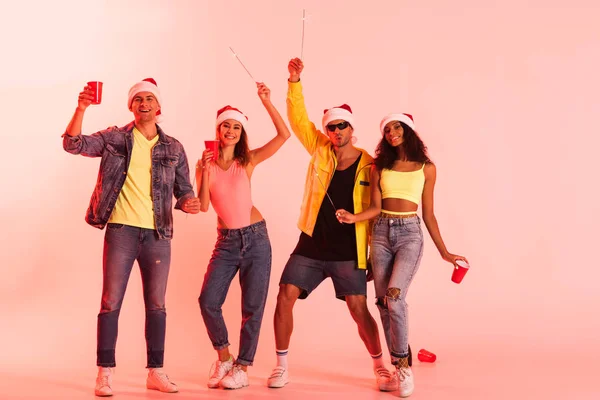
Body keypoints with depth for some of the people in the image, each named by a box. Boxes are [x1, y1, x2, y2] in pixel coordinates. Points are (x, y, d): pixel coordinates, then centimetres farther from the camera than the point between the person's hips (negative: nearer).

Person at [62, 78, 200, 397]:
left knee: (156, 305, 6)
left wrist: (188, 202, -12)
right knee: (111, 303, -3)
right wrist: (82, 108, -19)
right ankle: (105, 373, 5)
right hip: (121, 230, -2)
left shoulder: (173, 148, 9)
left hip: (158, 234, 2)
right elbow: (73, 144, -6)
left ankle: (156, 372, 15)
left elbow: (184, 188, 11)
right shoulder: (115, 139, 4)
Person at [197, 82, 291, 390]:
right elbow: (202, 205, -7)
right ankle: (223, 356, 15)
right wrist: (206, 169, -15)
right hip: (226, 242, 1)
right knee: (208, 301, -8)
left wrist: (266, 101, -14)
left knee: (252, 307, 2)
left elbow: (284, 135, -9)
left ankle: (242, 367, 15)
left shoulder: (248, 161, 0)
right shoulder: (205, 164, 3)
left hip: (255, 238, -1)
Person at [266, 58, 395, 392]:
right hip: (311, 246, 3)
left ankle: (380, 367, 14)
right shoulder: (321, 151, 3)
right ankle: (282, 366, 8)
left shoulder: (369, 165, -3)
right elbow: (299, 119, -4)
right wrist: (295, 81, -14)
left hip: (348, 251, -3)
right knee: (285, 296, -5)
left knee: (359, 308, -5)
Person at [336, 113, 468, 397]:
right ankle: (399, 364, 13)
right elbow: (375, 207, 3)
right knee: (383, 301, 1)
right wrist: (354, 218, -18)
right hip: (382, 233, 3)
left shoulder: (426, 168, 5)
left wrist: (444, 251, 8)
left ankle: (402, 364, -5)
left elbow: (428, 213, 9)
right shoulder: (379, 166, 9)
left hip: (410, 234, -3)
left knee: (395, 297, -20)